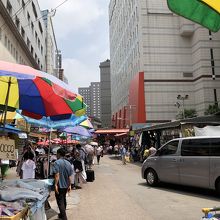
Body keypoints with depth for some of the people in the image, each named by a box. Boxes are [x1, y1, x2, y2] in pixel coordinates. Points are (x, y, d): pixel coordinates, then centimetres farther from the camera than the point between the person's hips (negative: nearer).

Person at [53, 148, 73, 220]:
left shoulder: (57, 162, -15)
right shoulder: (68, 163, 6)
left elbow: (57, 175, -22)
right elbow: (70, 176, 7)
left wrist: (55, 185, -21)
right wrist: (69, 185, 12)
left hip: (60, 185, -7)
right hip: (66, 185, 7)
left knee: (60, 202, -2)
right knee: (64, 199, 22)